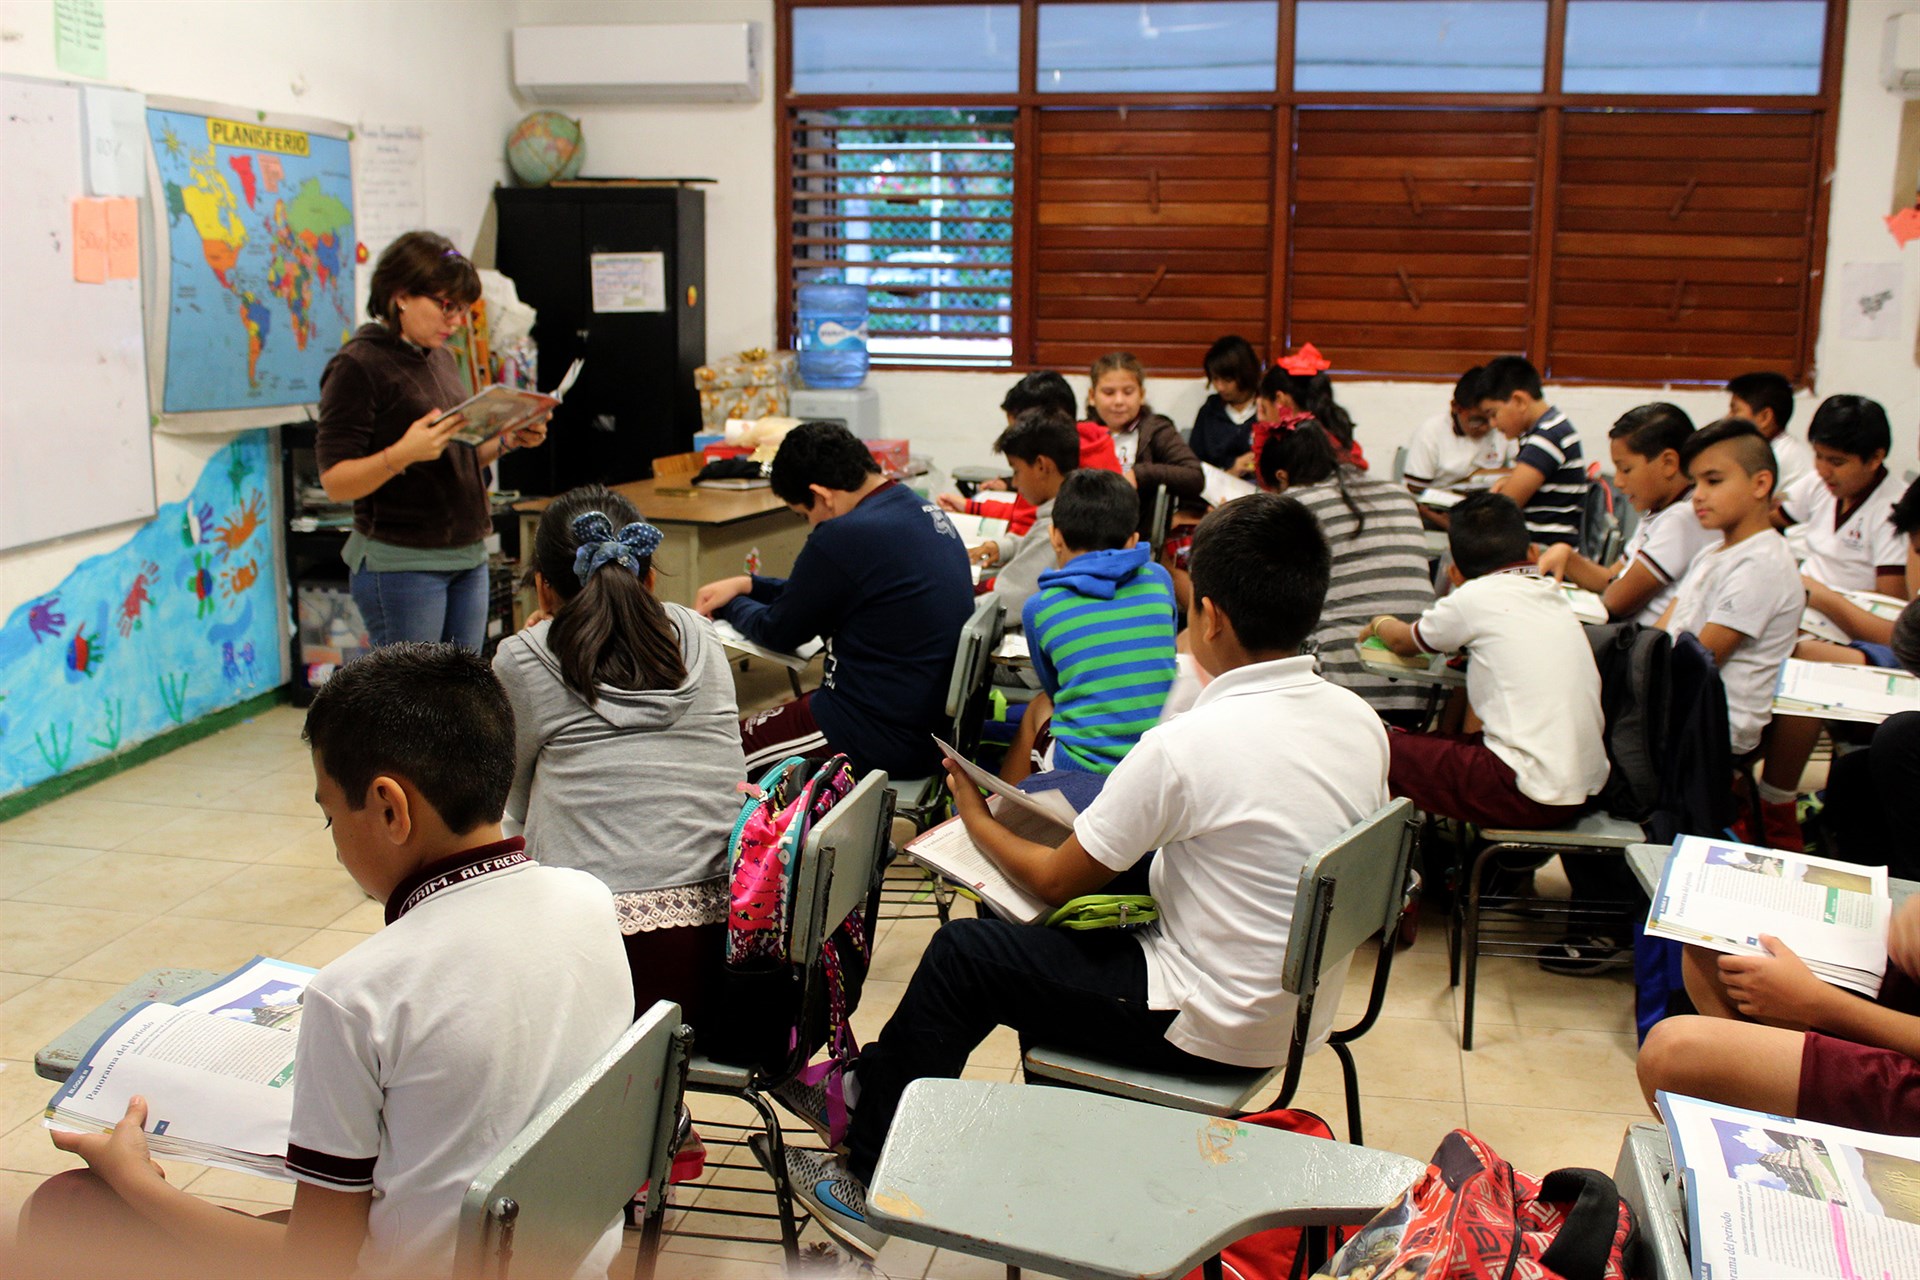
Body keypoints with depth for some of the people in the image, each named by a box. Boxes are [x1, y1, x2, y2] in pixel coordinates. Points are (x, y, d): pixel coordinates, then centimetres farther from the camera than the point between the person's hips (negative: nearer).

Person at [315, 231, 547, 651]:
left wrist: (507, 440, 4)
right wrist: (402, 454, -30)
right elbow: (335, 482, -14)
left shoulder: (441, 358, 14)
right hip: (401, 563, -8)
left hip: (468, 556, 8)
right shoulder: (357, 365, -10)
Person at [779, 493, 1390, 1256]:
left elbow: (1054, 880, -11)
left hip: (1212, 1032, -8)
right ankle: (875, 1087, 32)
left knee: (961, 954, 6)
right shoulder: (1361, 723, -4)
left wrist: (974, 817, 7)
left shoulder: (1186, 747, -24)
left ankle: (872, 1183, 20)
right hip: (1303, 1014, 8)